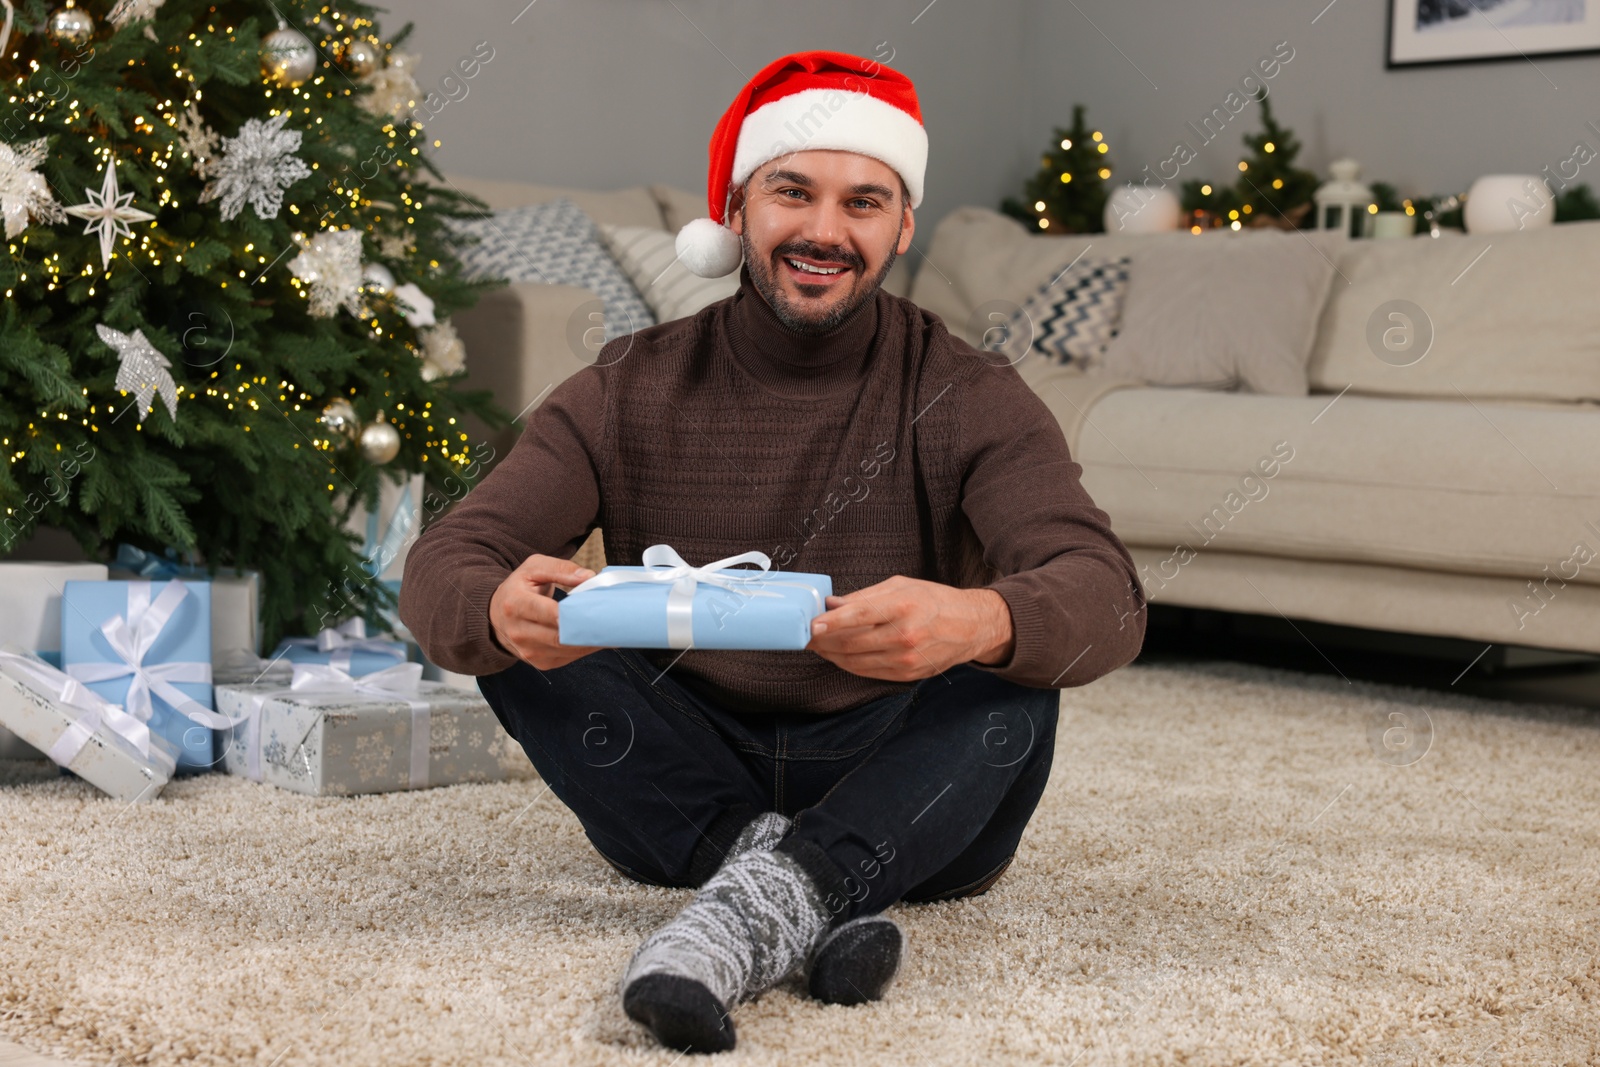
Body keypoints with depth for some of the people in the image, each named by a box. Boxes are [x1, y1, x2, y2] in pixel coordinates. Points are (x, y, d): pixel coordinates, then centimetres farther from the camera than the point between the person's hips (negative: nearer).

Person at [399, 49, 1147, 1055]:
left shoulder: (969, 396, -7)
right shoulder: (631, 389, -2)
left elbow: (1107, 595, -23)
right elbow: (441, 565, -12)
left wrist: (980, 622, -49)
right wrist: (498, 608, -39)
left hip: (896, 791, -1)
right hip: (688, 784, 2)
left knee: (1013, 681, -29)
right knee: (527, 636, -22)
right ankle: (819, 895, -31)